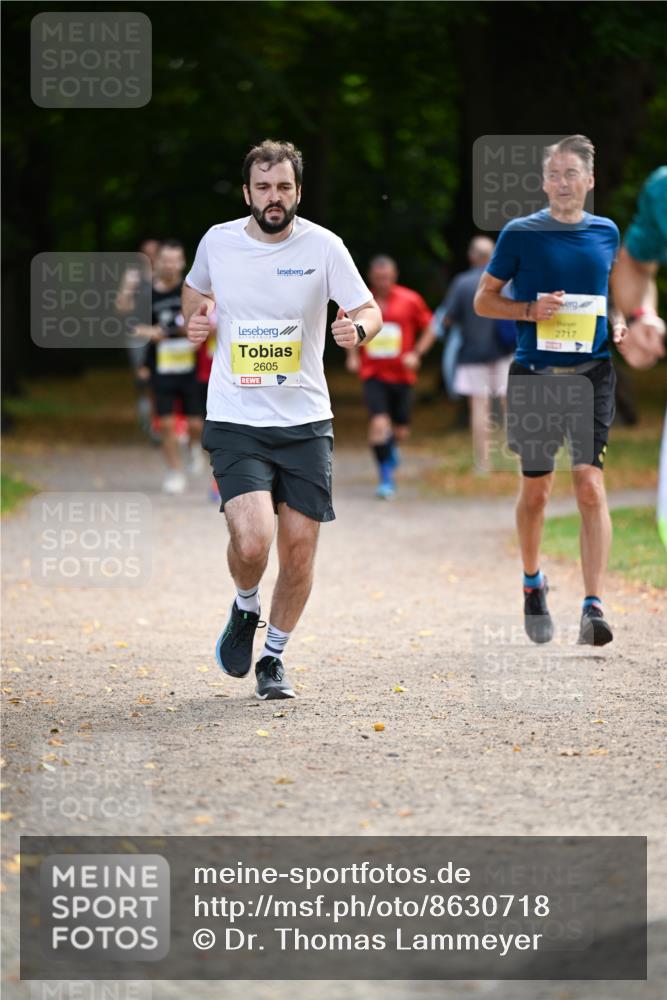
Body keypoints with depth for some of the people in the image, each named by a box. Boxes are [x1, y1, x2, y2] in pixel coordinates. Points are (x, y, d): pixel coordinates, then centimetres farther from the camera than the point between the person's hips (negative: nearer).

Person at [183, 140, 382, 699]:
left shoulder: (323, 247, -4)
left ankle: (273, 656, 25)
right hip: (235, 422, -1)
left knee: (300, 548, 2)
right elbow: (196, 288, 21)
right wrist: (195, 318, 0)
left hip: (305, 422, 1)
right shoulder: (218, 242, 0)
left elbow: (369, 310, 1)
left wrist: (358, 328, -21)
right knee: (252, 542, -20)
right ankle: (245, 610, 15)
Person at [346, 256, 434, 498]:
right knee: (379, 423, -18)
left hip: (402, 374, 1)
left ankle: (391, 446, 45)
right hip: (373, 375, -1)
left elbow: (429, 330, 7)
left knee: (400, 431, 7)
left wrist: (416, 354, -6)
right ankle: (386, 479, -8)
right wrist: (352, 355, 4)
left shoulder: (410, 300, -2)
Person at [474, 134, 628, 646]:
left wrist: (618, 320, 4)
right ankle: (533, 584, 33)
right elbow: (483, 299, 4)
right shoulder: (520, 233, -2)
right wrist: (530, 310, -13)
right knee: (536, 489, 9)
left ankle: (594, 605, -15)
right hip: (534, 375, -1)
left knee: (590, 484, -11)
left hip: (592, 373, 1)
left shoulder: (606, 232, 7)